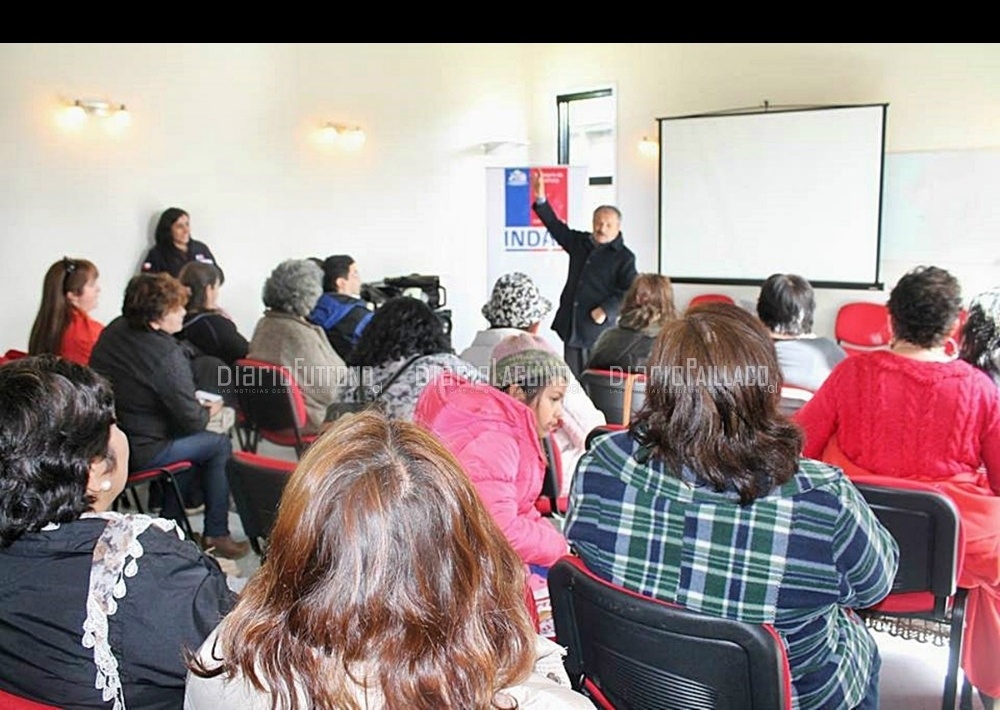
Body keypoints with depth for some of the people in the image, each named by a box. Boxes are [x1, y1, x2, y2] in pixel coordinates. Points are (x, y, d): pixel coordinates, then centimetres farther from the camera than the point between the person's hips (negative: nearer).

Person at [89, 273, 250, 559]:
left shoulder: (114, 330, 0)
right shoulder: (167, 356, -26)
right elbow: (192, 421, -18)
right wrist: (209, 411, 5)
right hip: (141, 451, -9)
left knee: (192, 441, 26)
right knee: (220, 445, 8)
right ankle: (216, 535, 15)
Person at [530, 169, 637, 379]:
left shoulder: (624, 257, -5)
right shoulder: (580, 242, 12)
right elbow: (556, 227, 18)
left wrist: (606, 310, -21)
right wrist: (541, 199, 9)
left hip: (597, 330, -5)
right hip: (570, 326, 6)